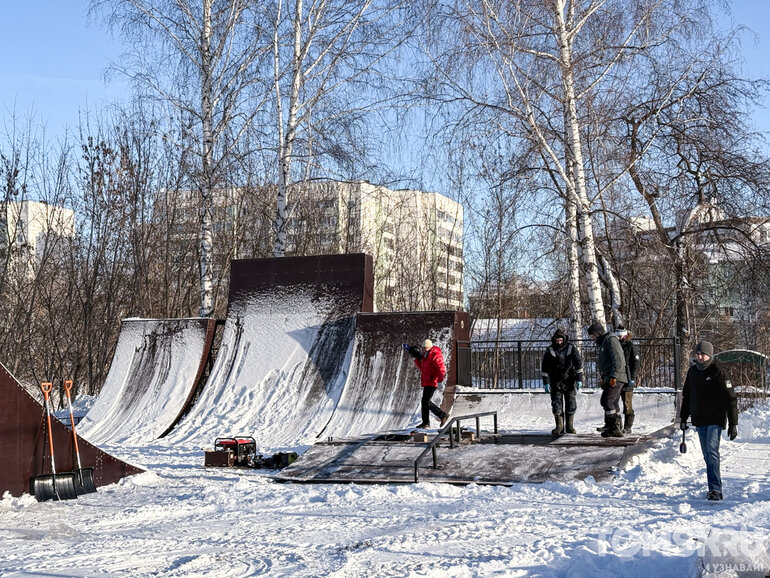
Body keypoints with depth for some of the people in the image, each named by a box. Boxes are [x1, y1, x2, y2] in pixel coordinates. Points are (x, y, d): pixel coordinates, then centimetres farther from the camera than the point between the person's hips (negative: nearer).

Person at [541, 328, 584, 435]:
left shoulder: (571, 349, 0)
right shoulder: (549, 351, 0)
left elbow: (578, 364, 1)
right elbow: (545, 369, 2)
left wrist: (579, 379, -6)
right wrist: (546, 382, -3)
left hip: (570, 382, 0)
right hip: (556, 383, 0)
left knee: (571, 405, 3)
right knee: (556, 405, -3)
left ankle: (570, 426, 13)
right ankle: (559, 426, 4)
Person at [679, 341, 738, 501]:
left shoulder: (718, 372, -9)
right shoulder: (692, 372, 9)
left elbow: (731, 399, -10)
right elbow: (686, 396, 21)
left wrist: (733, 424, -13)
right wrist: (683, 418, 21)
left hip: (715, 420, -6)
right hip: (699, 420, 6)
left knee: (712, 451, -17)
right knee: (707, 455, 8)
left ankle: (715, 489, -19)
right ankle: (714, 489, 14)